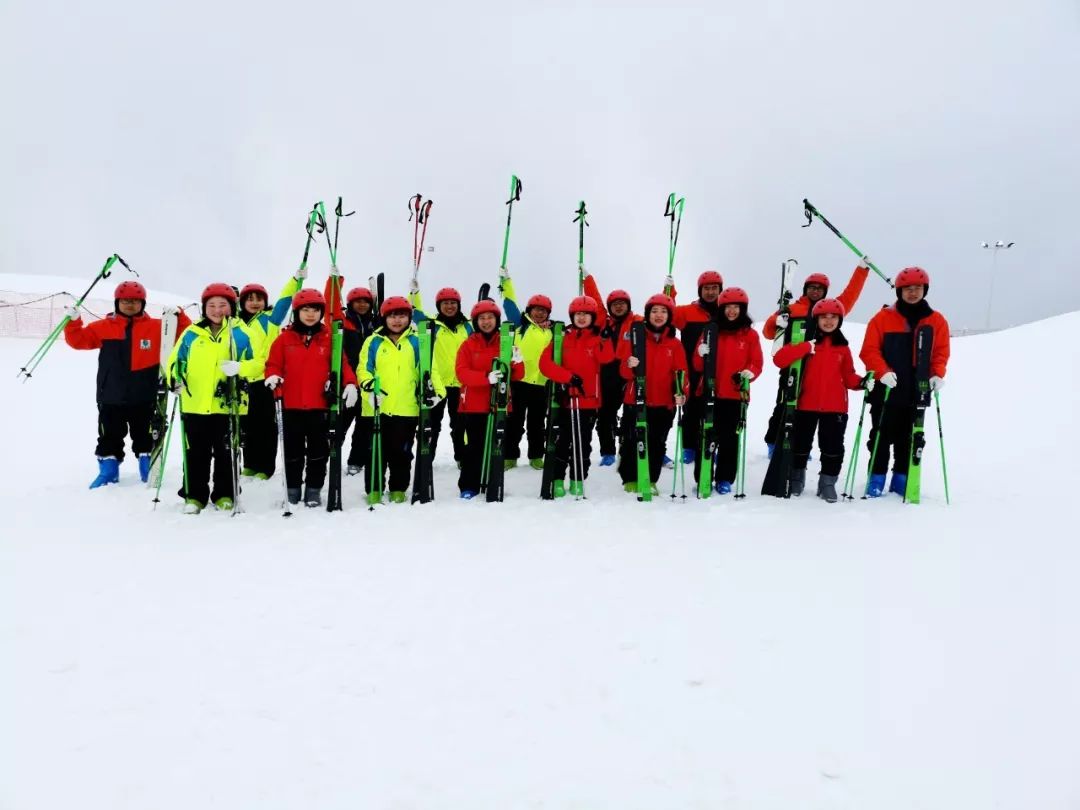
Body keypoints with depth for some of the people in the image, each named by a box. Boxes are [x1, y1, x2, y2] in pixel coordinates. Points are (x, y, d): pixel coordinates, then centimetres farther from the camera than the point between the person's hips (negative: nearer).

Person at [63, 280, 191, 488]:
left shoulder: (156, 327, 0)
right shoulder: (103, 327, 3)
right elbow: (78, 340, 7)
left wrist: (179, 317, -16)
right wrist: (73, 321, -8)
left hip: (144, 398, -1)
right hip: (111, 398, 1)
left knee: (145, 437, 12)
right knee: (109, 437, 11)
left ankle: (149, 471, 25)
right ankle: (108, 472, 23)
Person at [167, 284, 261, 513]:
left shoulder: (240, 334, 2)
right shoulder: (192, 333, 7)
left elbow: (257, 364, -2)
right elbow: (176, 361, 12)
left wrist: (239, 368, -20)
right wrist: (175, 380, -7)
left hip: (228, 406, -2)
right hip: (195, 405, 2)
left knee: (226, 453, 7)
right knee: (195, 454, 9)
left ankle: (225, 495, 19)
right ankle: (194, 496, 20)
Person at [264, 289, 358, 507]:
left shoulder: (329, 338, 4)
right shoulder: (285, 338, 3)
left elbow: (342, 364, 4)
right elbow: (273, 363, 5)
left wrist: (350, 384, -10)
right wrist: (272, 377, -16)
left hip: (320, 405, 0)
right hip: (291, 405, 0)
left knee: (319, 450, 6)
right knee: (293, 450, 11)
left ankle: (314, 489, 17)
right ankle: (292, 489, 23)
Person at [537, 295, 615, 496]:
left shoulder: (598, 339, 5)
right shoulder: (562, 338, 2)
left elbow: (607, 358, -13)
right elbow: (545, 363, -8)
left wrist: (605, 339, -26)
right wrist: (569, 376, -16)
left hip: (589, 400, 1)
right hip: (565, 399, -1)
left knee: (583, 443, 8)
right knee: (562, 441, 5)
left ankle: (578, 481, 18)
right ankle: (557, 480, 13)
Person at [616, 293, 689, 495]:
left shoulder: (674, 344, 6)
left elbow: (681, 372, 2)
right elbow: (624, 371, -2)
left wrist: (681, 393, -16)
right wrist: (629, 365, -25)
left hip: (664, 404, 2)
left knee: (657, 444, 8)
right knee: (632, 442, 2)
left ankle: (650, 481, 20)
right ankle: (630, 480, 16)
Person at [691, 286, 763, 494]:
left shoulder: (750, 334, 3)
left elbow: (756, 363, 3)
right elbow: (698, 365, 5)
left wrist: (749, 374, -18)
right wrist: (702, 354, -16)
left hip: (735, 394, -1)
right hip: (709, 392, 1)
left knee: (729, 438, 5)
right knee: (707, 436, 4)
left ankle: (725, 479, 14)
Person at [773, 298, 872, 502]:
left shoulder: (843, 347, 8)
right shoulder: (805, 342, -3)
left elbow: (847, 376, 12)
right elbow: (779, 359, -16)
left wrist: (862, 382, -9)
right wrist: (806, 347, -24)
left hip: (835, 407, 2)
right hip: (806, 405, -2)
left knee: (833, 447, 5)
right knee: (800, 444, 10)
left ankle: (828, 482, 19)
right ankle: (797, 478, 29)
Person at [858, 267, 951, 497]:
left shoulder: (937, 321, 7)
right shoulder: (883, 318, -3)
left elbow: (941, 352, 9)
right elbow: (869, 350, -5)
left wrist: (938, 375, -8)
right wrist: (883, 372, -18)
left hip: (918, 391, 3)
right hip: (887, 389, -3)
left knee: (909, 438, 10)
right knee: (882, 435, 2)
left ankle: (901, 479, 19)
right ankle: (877, 479, 9)